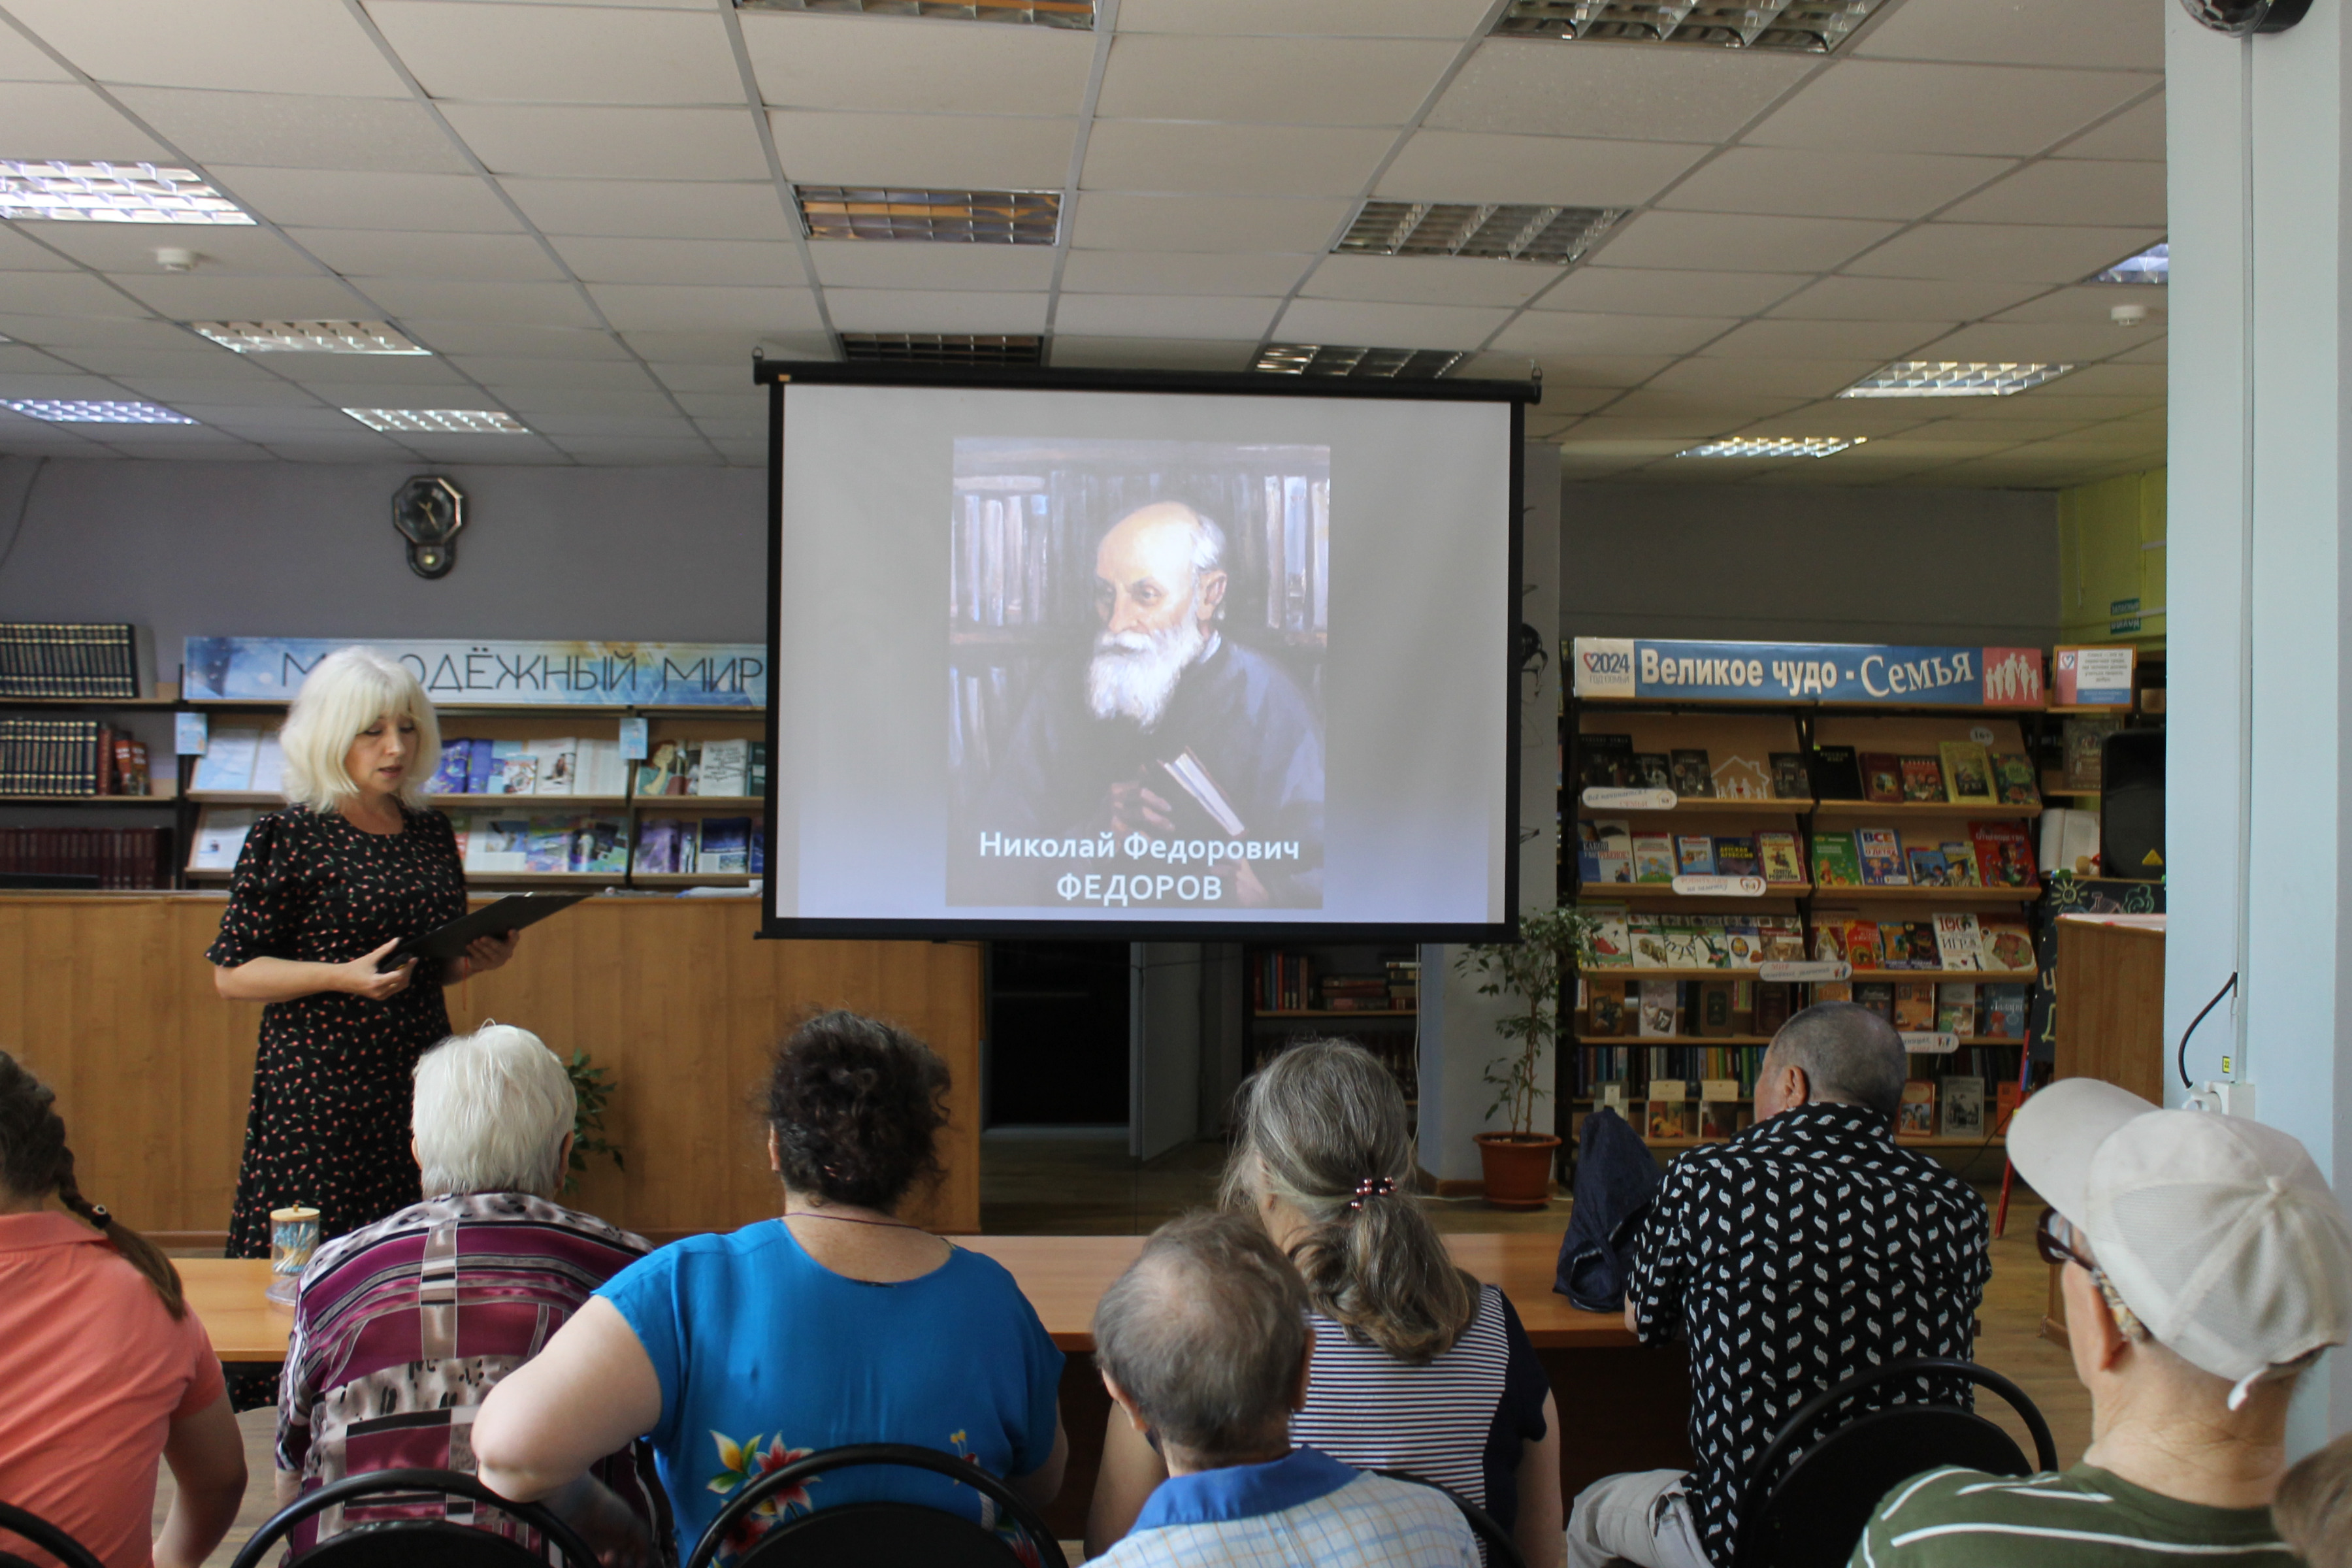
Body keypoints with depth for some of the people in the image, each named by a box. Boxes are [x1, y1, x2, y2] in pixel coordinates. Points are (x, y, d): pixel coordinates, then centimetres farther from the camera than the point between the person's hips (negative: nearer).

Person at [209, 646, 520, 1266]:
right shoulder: (289, 836, -5)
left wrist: (478, 958, 2)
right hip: (320, 1084, -5)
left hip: (422, 1076, 5)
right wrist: (344, 976, -17)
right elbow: (232, 974, -5)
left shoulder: (431, 832, 12)